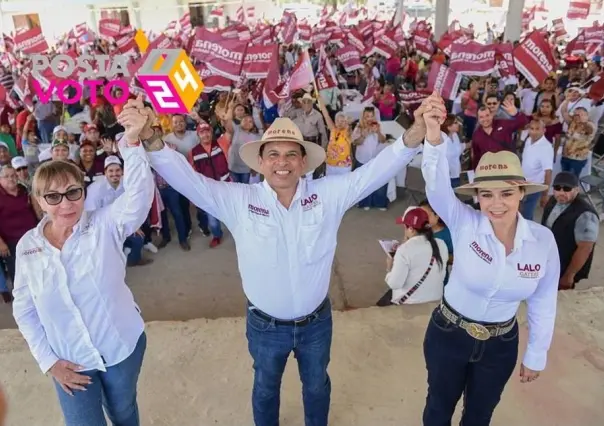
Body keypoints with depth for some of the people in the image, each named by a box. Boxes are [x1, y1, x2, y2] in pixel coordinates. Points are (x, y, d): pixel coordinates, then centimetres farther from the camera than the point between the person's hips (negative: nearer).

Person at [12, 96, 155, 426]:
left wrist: (132, 142, -50)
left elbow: (138, 194, -35)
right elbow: (24, 310, 1)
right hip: (71, 360, 2)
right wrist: (48, 361, -4)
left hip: (122, 346, -1)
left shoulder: (105, 225, -16)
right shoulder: (27, 246, -8)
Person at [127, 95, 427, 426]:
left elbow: (376, 170, -18)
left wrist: (415, 135, -34)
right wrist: (151, 139, -39)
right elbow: (186, 179, -22)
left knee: (317, 385, 29)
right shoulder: (239, 201, -17)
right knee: (265, 387, 28)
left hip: (316, 322, 1)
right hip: (265, 325, -1)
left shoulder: (329, 194, -15)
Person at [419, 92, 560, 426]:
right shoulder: (465, 224, -21)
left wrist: (536, 356, 6)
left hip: (501, 344, 2)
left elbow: (543, 303, -3)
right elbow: (437, 186, -41)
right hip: (448, 334, -1)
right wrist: (434, 137, -59)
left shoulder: (543, 240, -15)